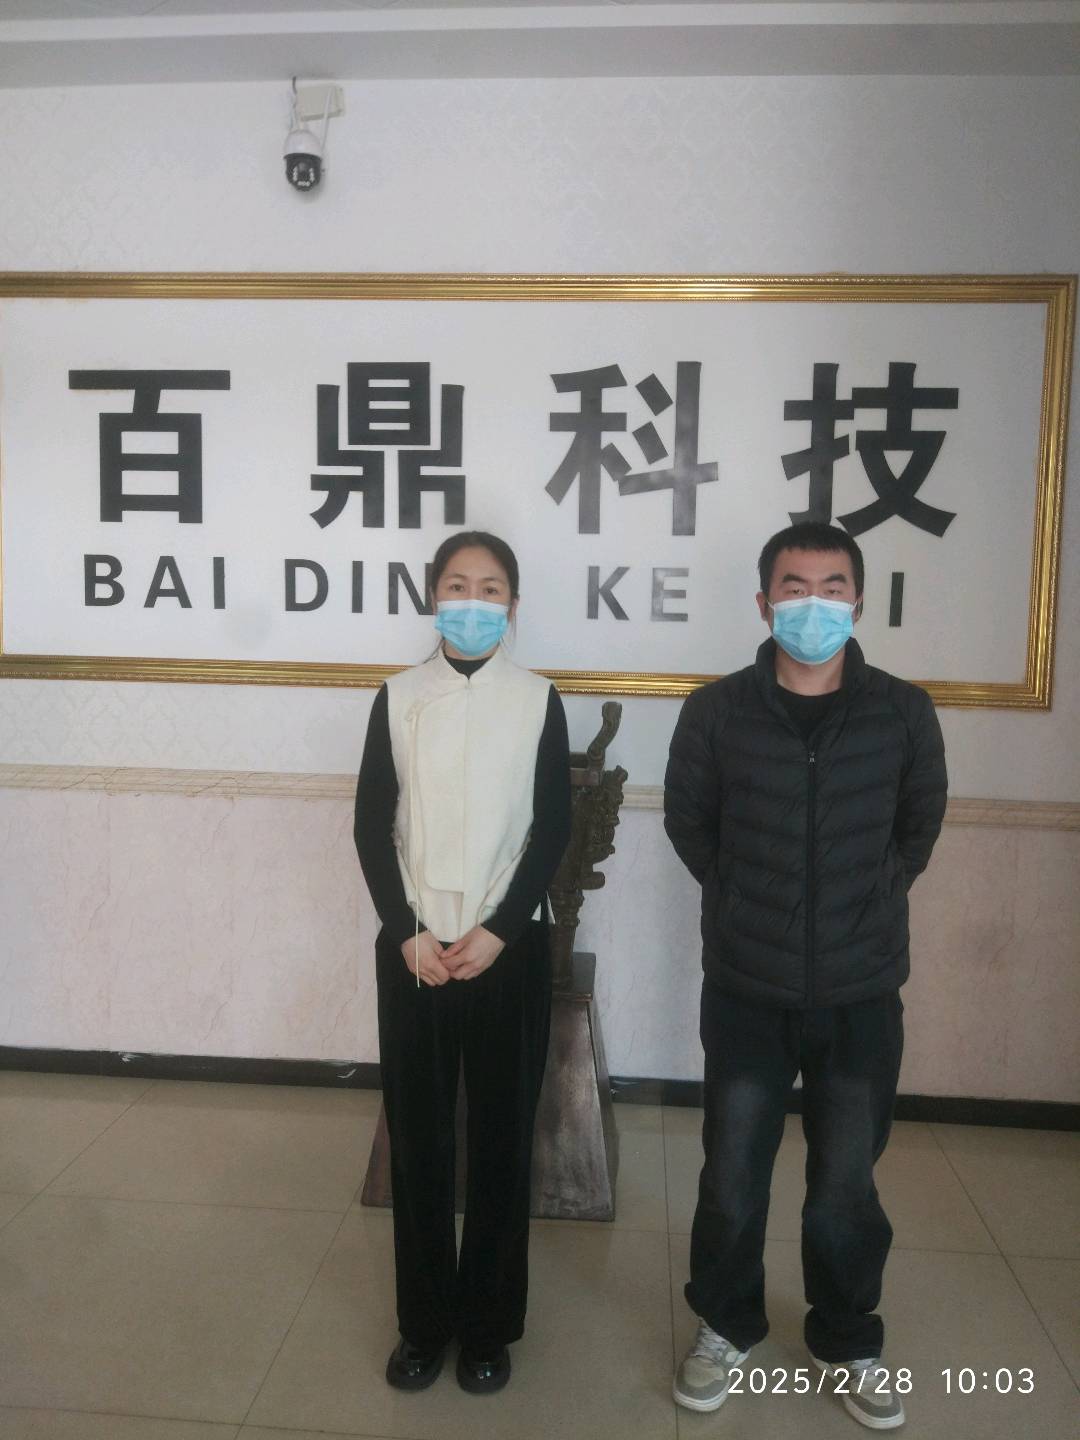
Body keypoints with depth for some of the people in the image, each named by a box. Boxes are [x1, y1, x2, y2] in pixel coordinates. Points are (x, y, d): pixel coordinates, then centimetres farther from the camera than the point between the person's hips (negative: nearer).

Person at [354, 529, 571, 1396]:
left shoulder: (538, 700, 0)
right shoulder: (398, 698, 3)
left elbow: (554, 827, -3)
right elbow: (373, 826, 1)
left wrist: (498, 931, -11)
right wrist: (408, 932, -9)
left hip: (511, 948, -1)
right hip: (411, 947, 1)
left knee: (502, 1136, 8)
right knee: (417, 1135, 9)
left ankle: (489, 1324, 25)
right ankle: (424, 1320, 27)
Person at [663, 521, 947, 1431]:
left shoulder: (904, 714, -6)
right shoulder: (717, 712, -8)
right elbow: (688, 824, 7)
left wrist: (867, 905, 11)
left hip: (861, 994, 1)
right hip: (746, 990, 0)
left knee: (846, 1185, 14)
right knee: (732, 1176, 12)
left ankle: (848, 1343, 38)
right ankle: (726, 1327, 37)